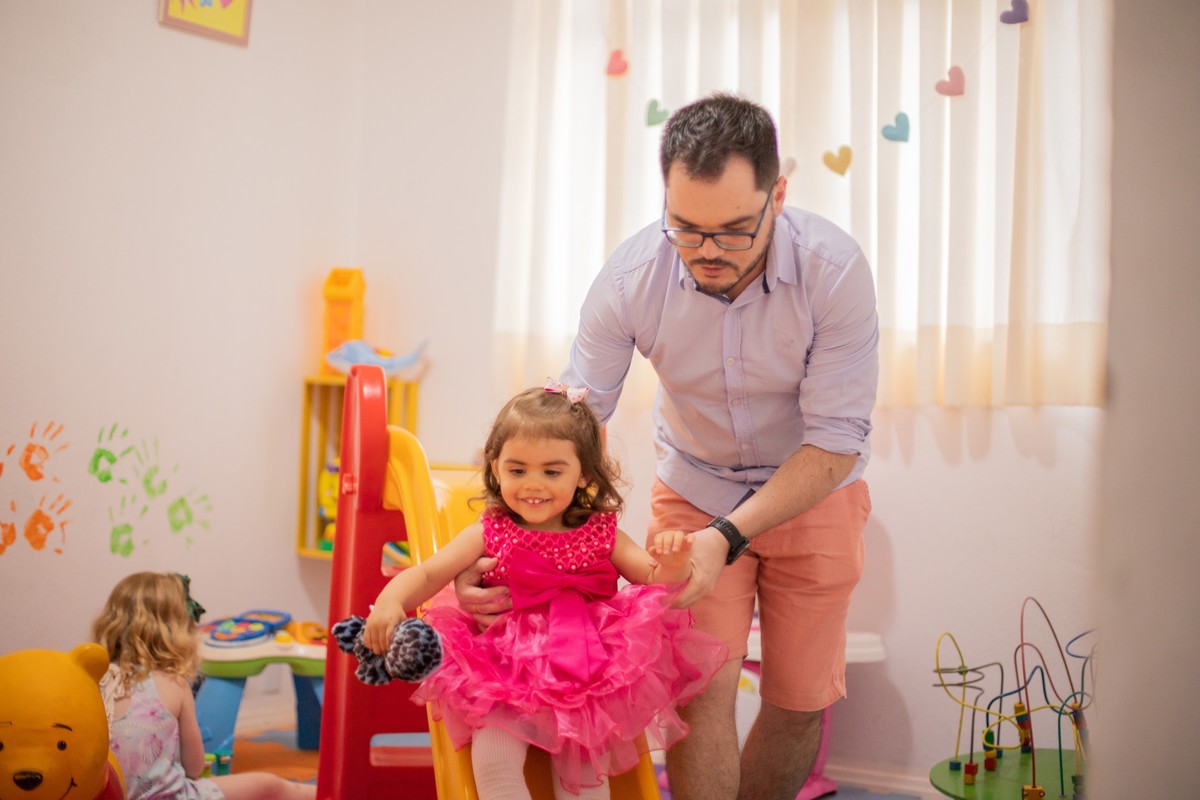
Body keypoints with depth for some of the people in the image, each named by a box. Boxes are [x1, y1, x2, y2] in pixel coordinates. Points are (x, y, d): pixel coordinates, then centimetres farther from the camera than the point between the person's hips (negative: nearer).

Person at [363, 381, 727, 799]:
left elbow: (657, 581, 2)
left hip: (587, 681, 0)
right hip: (504, 681, 0)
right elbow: (426, 576, -6)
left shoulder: (601, 534, 1)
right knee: (492, 765, -16)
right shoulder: (489, 534, -2)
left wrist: (674, 563, -23)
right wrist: (390, 602, -27)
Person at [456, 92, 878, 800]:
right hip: (694, 486, 0)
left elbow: (836, 441, -24)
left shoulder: (835, 269, -28)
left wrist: (727, 537, -36)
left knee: (799, 702, 7)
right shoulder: (630, 278, -23)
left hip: (812, 491, 0)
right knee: (701, 690, -8)